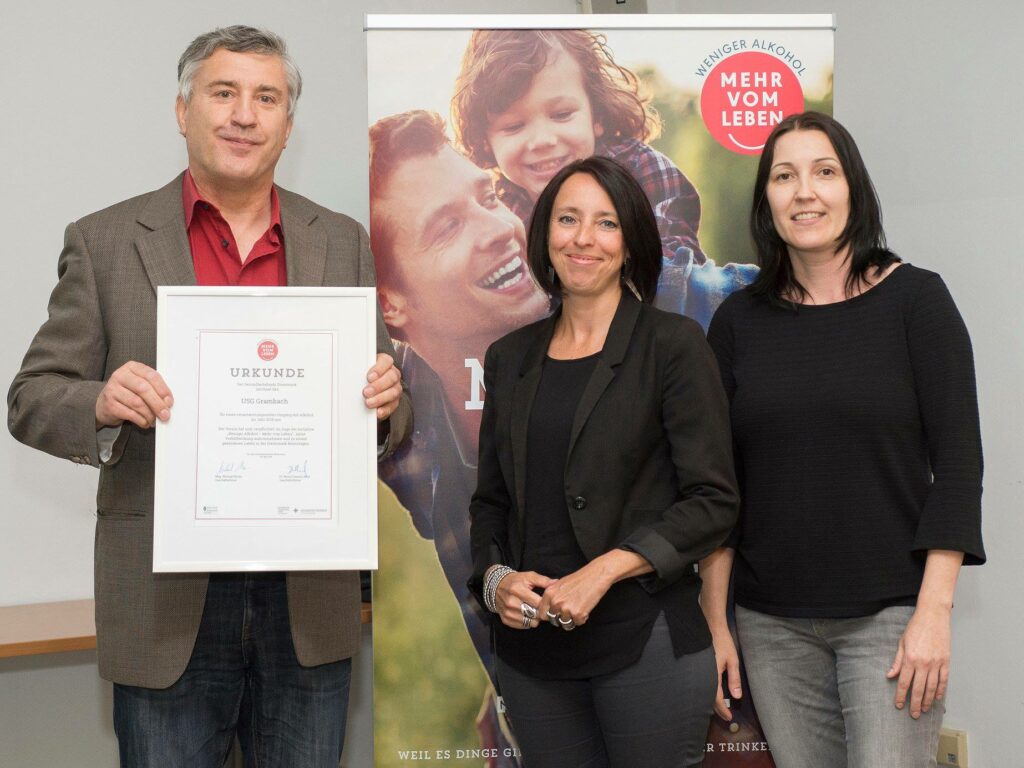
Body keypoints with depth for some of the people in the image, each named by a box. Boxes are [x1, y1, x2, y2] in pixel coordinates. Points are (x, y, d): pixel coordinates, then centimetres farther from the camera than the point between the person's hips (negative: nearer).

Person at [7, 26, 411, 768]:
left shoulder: (343, 243, 7)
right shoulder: (104, 241, 0)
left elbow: (388, 420, 11)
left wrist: (387, 400, -13)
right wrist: (103, 404, -21)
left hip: (310, 600, 2)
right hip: (170, 602, -2)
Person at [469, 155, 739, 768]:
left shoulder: (673, 344, -3)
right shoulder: (511, 358, 11)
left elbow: (714, 503, -8)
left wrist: (605, 570, -17)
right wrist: (495, 577, -3)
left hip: (647, 641, -4)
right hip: (533, 646, 4)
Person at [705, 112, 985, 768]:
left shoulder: (915, 298, -2)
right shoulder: (740, 320, 5)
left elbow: (957, 461, -5)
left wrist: (934, 613, -11)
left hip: (891, 613, -2)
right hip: (772, 621, 3)